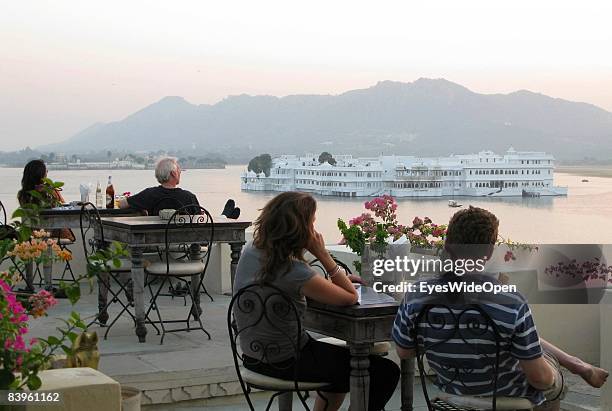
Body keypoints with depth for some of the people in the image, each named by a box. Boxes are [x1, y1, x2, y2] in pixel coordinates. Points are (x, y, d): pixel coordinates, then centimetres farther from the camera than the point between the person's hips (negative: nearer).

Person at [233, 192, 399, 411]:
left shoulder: (250, 251, -4)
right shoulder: (295, 271, -28)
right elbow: (351, 297, -17)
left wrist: (335, 280, 5)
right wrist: (323, 255, -17)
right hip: (286, 363, -9)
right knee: (387, 372, 1)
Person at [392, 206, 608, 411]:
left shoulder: (415, 298, -24)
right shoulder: (512, 304, -33)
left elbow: (404, 352, -6)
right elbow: (539, 378, -23)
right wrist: (549, 378, 0)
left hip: (453, 391, 4)